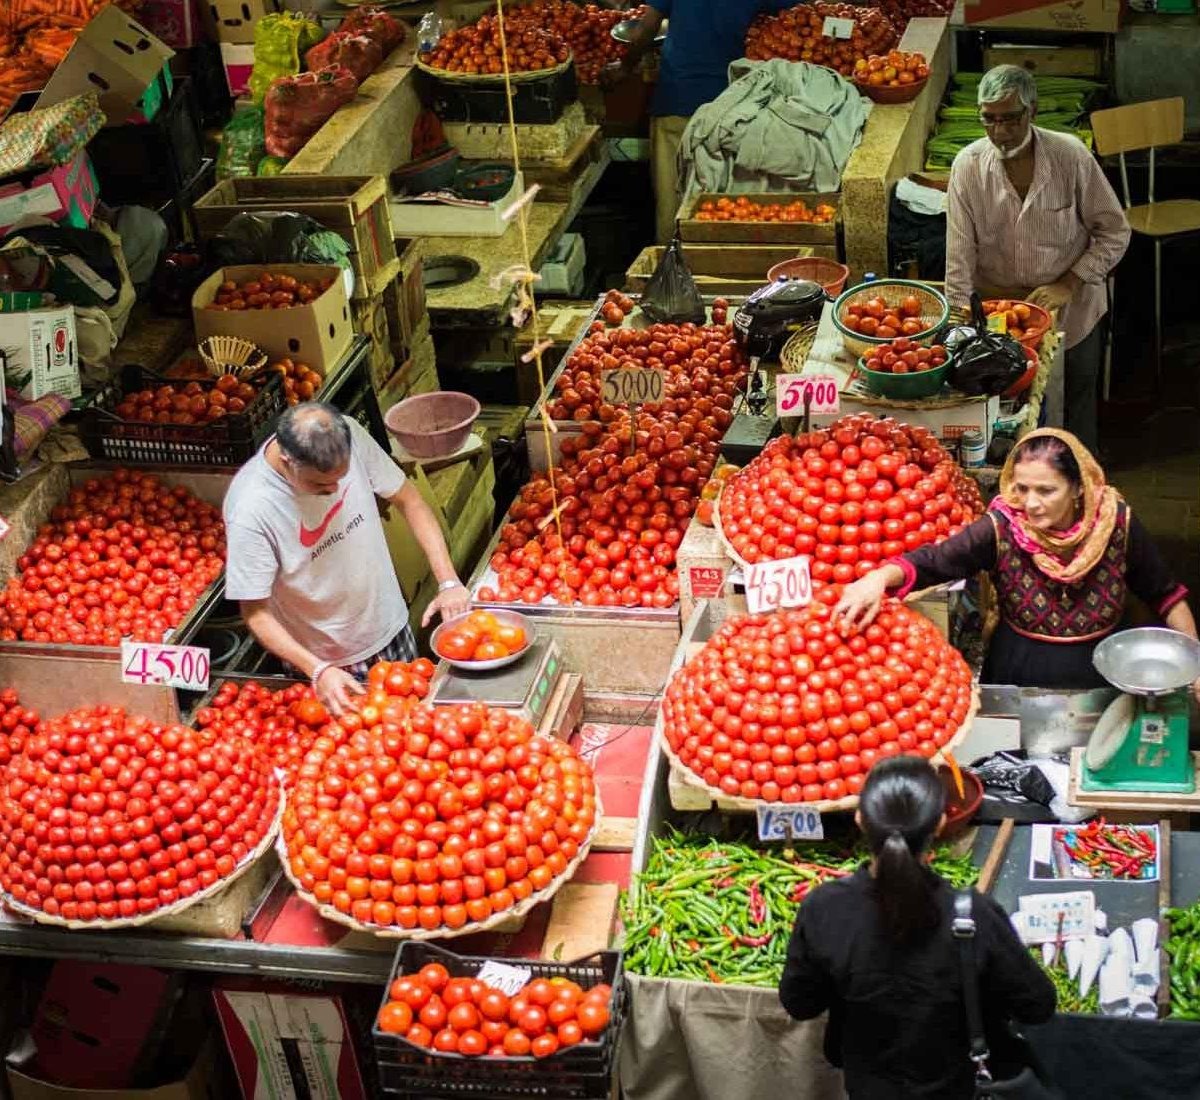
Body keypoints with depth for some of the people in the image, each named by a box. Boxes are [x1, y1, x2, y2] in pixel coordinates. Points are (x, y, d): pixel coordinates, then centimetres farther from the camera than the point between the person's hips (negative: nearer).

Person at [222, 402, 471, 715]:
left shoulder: (350, 436, -20)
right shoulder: (250, 509, -31)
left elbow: (407, 499, -5)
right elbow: (256, 614, -22)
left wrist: (448, 581, -13)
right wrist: (318, 671, -32)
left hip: (390, 628, 5)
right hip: (325, 660, -4)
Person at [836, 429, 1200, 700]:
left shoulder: (1116, 522, -14)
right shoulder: (1002, 529, -18)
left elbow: (1165, 594, -1)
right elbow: (932, 560, -27)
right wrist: (881, 577, -47)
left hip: (1098, 685, 1)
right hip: (1017, 681, -1)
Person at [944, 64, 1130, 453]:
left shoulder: (1071, 156, -15)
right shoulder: (968, 166, -13)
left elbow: (1114, 232, -6)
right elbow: (959, 256, -13)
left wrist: (1069, 284, -16)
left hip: (1072, 315, 0)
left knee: (1077, 412, 16)